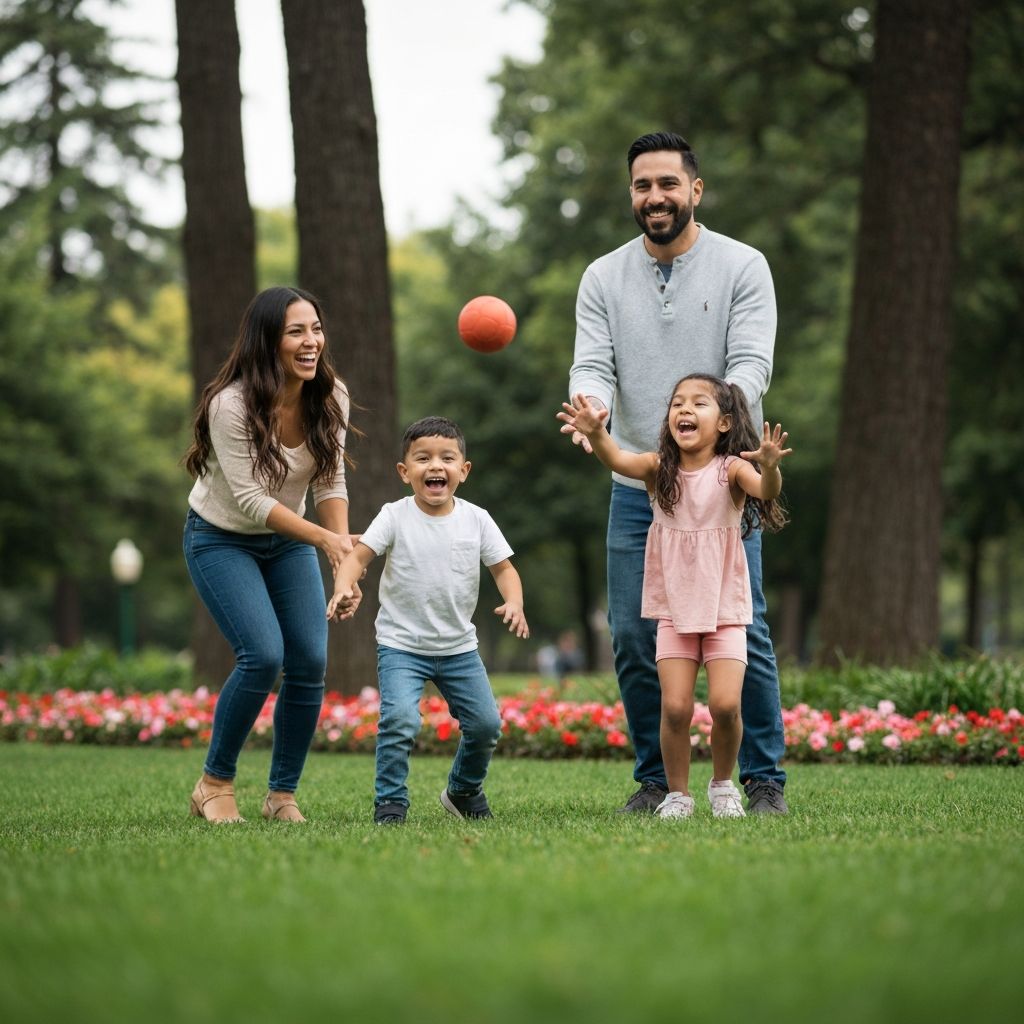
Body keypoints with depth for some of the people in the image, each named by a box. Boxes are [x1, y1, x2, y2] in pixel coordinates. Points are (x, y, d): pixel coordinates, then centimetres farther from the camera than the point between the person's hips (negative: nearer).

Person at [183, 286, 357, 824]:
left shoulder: (329, 396, -12)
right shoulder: (231, 405, -28)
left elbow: (331, 482, -8)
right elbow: (251, 499, -29)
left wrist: (344, 550, -23)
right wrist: (323, 538, -37)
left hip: (287, 540, 5)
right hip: (221, 539, -5)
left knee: (310, 663, -7)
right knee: (263, 655, -22)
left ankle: (282, 794, 10)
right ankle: (215, 783, -2)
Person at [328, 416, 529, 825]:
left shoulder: (476, 520, -2)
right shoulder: (395, 517, -9)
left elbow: (503, 567, 2)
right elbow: (358, 556, -14)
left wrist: (514, 603, -17)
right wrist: (343, 588, -34)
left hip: (459, 646, 3)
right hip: (401, 644, -3)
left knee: (485, 724, 5)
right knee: (400, 718, -23)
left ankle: (464, 791, 32)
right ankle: (390, 801, -7)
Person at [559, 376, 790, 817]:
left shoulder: (731, 470, -9)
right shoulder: (660, 469, -4)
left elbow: (765, 491, -28)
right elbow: (618, 459, -23)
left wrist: (769, 468, -52)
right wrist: (595, 433, -45)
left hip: (725, 610, -1)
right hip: (675, 611, 2)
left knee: (725, 704, -12)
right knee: (675, 707, -8)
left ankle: (722, 785, 14)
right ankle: (677, 793, 11)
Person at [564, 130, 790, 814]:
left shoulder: (743, 266, -2)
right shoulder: (604, 278, 6)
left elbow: (751, 364, -12)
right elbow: (593, 365, -3)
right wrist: (589, 409, -27)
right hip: (636, 486, 3)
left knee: (742, 635, -4)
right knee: (635, 641, 3)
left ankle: (764, 779, 7)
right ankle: (656, 779, 16)